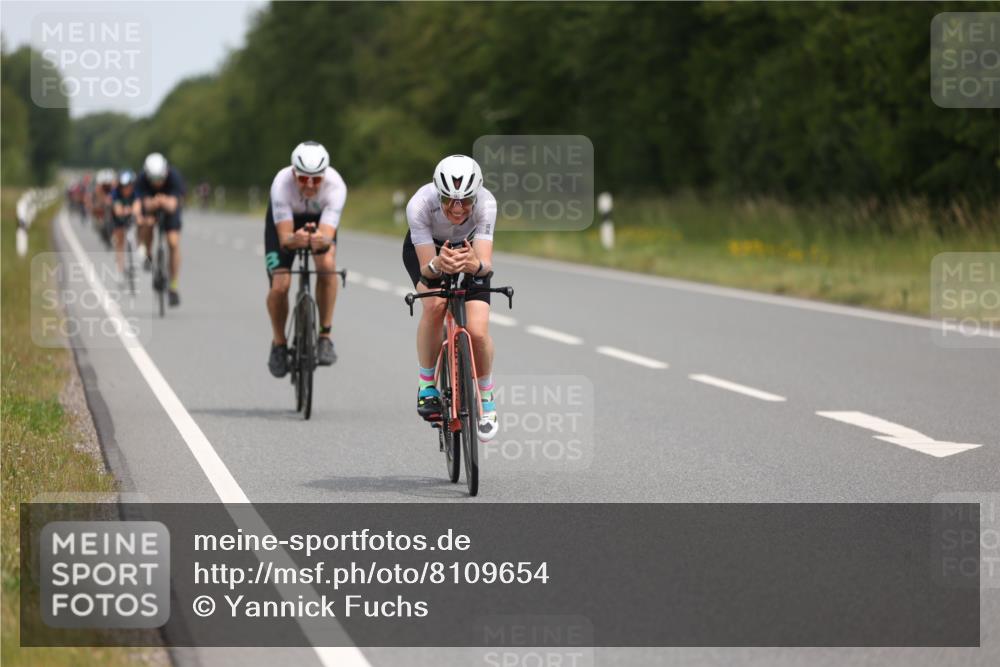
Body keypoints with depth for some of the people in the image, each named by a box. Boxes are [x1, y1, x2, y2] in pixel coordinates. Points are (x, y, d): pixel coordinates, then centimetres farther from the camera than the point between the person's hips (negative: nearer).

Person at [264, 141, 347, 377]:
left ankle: (325, 336, -16)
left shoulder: (335, 185, -37)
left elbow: (328, 235, -44)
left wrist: (322, 241, -67)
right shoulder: (282, 183, -38)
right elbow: (284, 238, -41)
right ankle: (279, 344, 12)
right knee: (279, 286, -16)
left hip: (320, 219, 0)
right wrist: (294, 240, -64)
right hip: (284, 221, 0)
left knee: (327, 263, -30)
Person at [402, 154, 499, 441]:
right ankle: (427, 385, -11)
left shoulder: (486, 203, -36)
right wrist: (438, 265, -59)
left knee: (477, 330, -18)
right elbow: (426, 268, -37)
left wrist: (474, 264, -64)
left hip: (470, 250, 1)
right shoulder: (420, 205, -38)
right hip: (425, 250, -1)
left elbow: (486, 263, -41)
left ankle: (487, 401, 9)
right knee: (435, 304, -32)